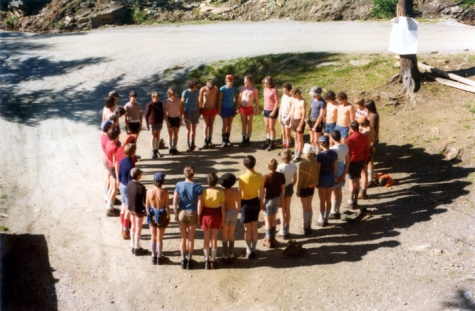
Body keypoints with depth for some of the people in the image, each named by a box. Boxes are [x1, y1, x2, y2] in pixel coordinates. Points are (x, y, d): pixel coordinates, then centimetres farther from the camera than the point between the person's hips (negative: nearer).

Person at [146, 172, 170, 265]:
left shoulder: (149, 191, -12)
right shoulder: (165, 193, -21)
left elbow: (147, 205, -2)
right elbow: (167, 207, -13)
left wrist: (148, 215, 14)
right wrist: (168, 217, 2)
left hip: (152, 216, 3)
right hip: (161, 216, -3)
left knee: (153, 237, 18)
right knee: (159, 238, 13)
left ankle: (154, 257, 29)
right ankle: (159, 258, 27)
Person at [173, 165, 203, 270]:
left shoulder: (179, 185, -10)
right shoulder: (197, 186, -14)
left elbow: (174, 201, -8)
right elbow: (199, 203, -13)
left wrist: (176, 214, 3)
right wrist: (198, 216, -1)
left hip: (182, 213, 1)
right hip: (192, 213, -1)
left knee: (183, 237, 13)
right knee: (191, 238, 12)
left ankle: (183, 260, 19)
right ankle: (189, 260, 20)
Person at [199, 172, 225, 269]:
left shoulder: (204, 192, -15)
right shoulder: (220, 193, -14)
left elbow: (200, 207, -11)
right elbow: (222, 208, -9)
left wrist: (199, 218, 4)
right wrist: (222, 220, 3)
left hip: (206, 216, 0)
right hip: (216, 217, 0)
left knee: (206, 239, 15)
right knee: (214, 239, 14)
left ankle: (207, 260, 20)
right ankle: (213, 260, 21)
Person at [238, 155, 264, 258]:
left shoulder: (242, 178, -22)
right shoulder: (260, 176, -9)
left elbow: (239, 193, -16)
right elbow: (262, 191, 1)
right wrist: (261, 203, 15)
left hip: (246, 203, -4)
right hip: (255, 202, 4)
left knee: (247, 229, 8)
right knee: (254, 227, 15)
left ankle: (249, 251, 14)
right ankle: (253, 250, 24)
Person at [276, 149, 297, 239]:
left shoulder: (280, 167, -24)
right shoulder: (294, 166, -10)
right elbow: (295, 180, 0)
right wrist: (290, 187, 15)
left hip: (281, 189, -4)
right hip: (289, 188, 5)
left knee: (282, 211, 9)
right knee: (287, 210, 18)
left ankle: (283, 232, 16)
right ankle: (286, 230, 29)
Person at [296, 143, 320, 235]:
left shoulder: (302, 164, -23)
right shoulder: (316, 162, -9)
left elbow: (300, 178, -18)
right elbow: (317, 175, 0)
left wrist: (298, 190, -8)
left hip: (304, 187, -5)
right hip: (312, 187, 5)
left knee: (305, 208, 6)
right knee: (309, 207, 18)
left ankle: (306, 228, 13)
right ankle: (309, 225, 28)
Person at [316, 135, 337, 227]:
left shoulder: (320, 155, -20)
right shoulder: (334, 153, -2)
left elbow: (318, 169, -15)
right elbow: (335, 168, 6)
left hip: (323, 178, -6)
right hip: (331, 177, 6)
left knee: (322, 201, 5)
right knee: (328, 200, 15)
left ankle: (321, 221, 15)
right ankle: (326, 219, 25)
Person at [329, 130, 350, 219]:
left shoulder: (333, 149, -23)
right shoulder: (345, 147, -2)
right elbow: (347, 161, 1)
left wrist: (334, 176, -14)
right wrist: (344, 174, 3)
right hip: (342, 172, 7)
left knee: (334, 193, 5)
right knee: (339, 192, 17)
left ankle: (334, 213, 15)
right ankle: (337, 211, 29)